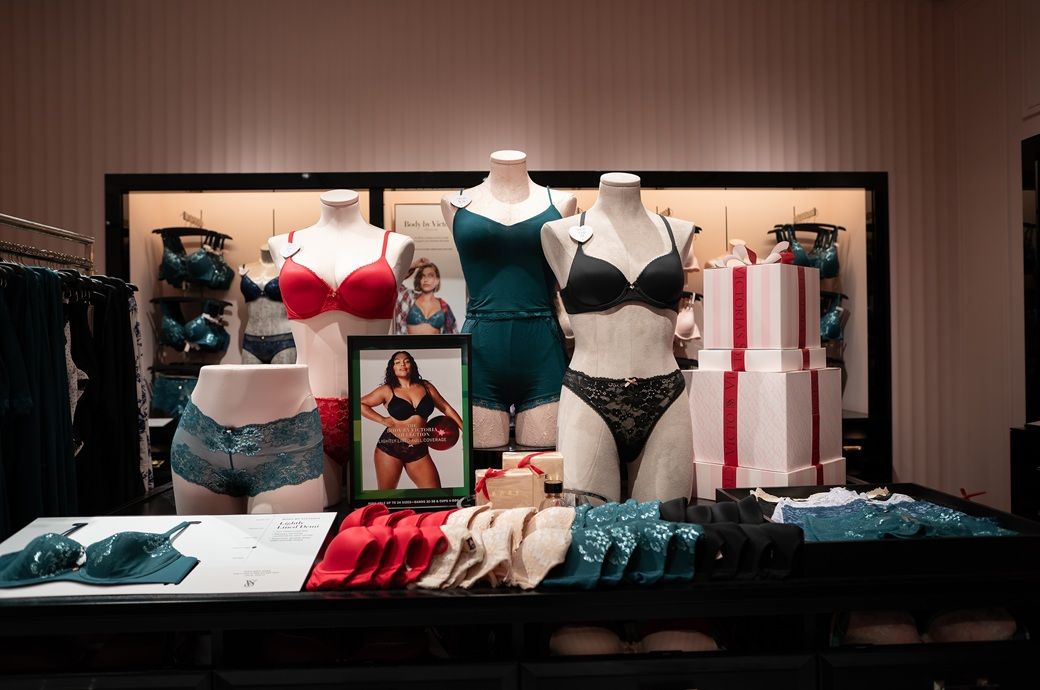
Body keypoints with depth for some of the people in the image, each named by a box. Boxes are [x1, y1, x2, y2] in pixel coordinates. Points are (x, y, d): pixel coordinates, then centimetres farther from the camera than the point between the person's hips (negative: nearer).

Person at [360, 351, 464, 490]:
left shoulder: (426, 387, 6)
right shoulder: (387, 390, -2)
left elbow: (446, 408, 12)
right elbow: (360, 404, -1)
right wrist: (383, 420, -7)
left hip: (419, 451, 2)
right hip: (390, 447, -2)